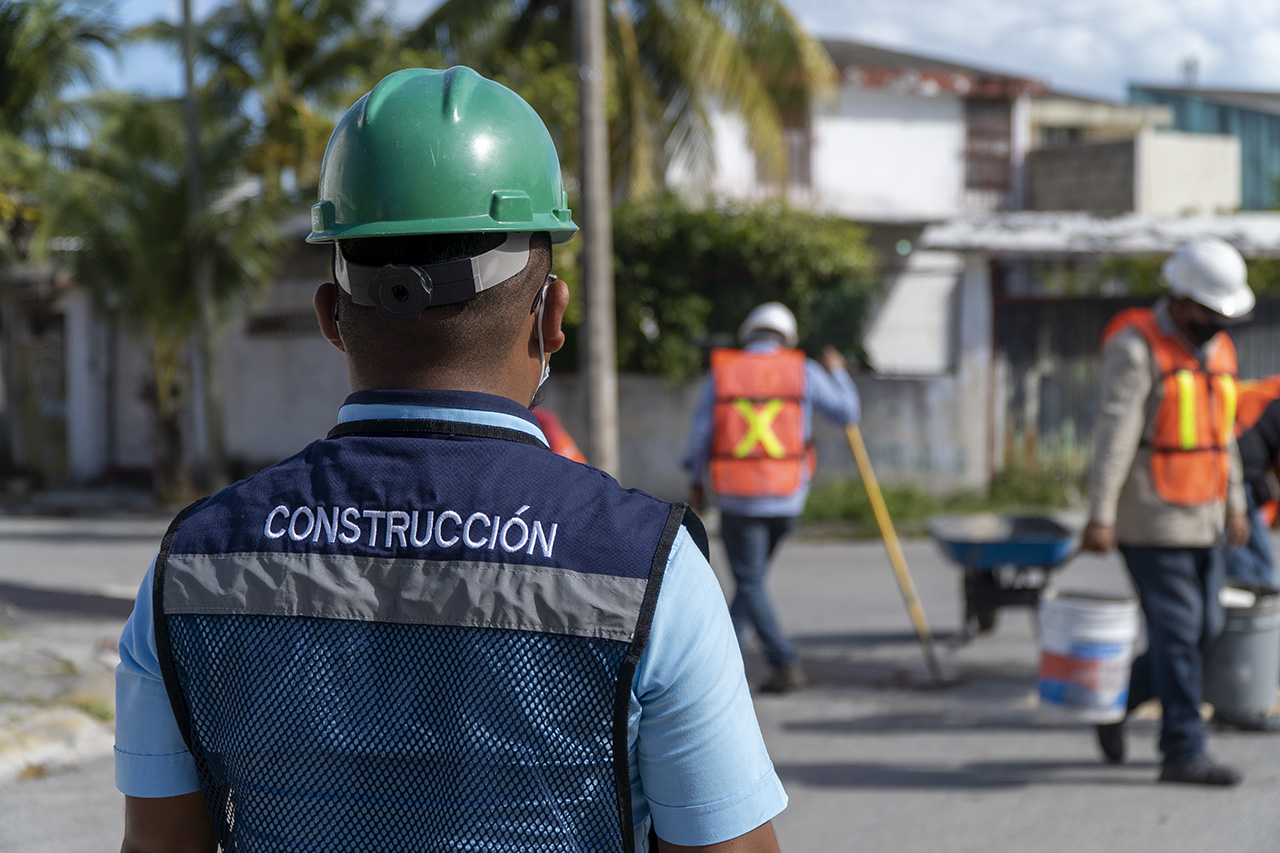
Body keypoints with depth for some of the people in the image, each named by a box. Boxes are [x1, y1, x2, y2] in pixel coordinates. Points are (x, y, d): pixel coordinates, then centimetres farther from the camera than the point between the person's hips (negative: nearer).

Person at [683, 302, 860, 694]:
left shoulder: (721, 372, 1)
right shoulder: (803, 371, 2)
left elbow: (701, 434, 1)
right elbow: (847, 412, 9)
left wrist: (697, 481, 17)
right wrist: (837, 373, 27)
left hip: (738, 496, -2)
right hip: (787, 499, 2)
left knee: (750, 584, 4)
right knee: (753, 576, 20)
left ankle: (785, 663, -6)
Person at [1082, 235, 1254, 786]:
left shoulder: (1217, 350, 13)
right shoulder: (1135, 348, -12)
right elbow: (1113, 434, -18)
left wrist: (1234, 505, 22)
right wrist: (1100, 516, -23)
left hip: (1201, 520, 8)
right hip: (1151, 519, -8)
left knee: (1203, 630, 9)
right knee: (1177, 632, -7)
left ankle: (1115, 702, 25)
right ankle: (1183, 752, -1)